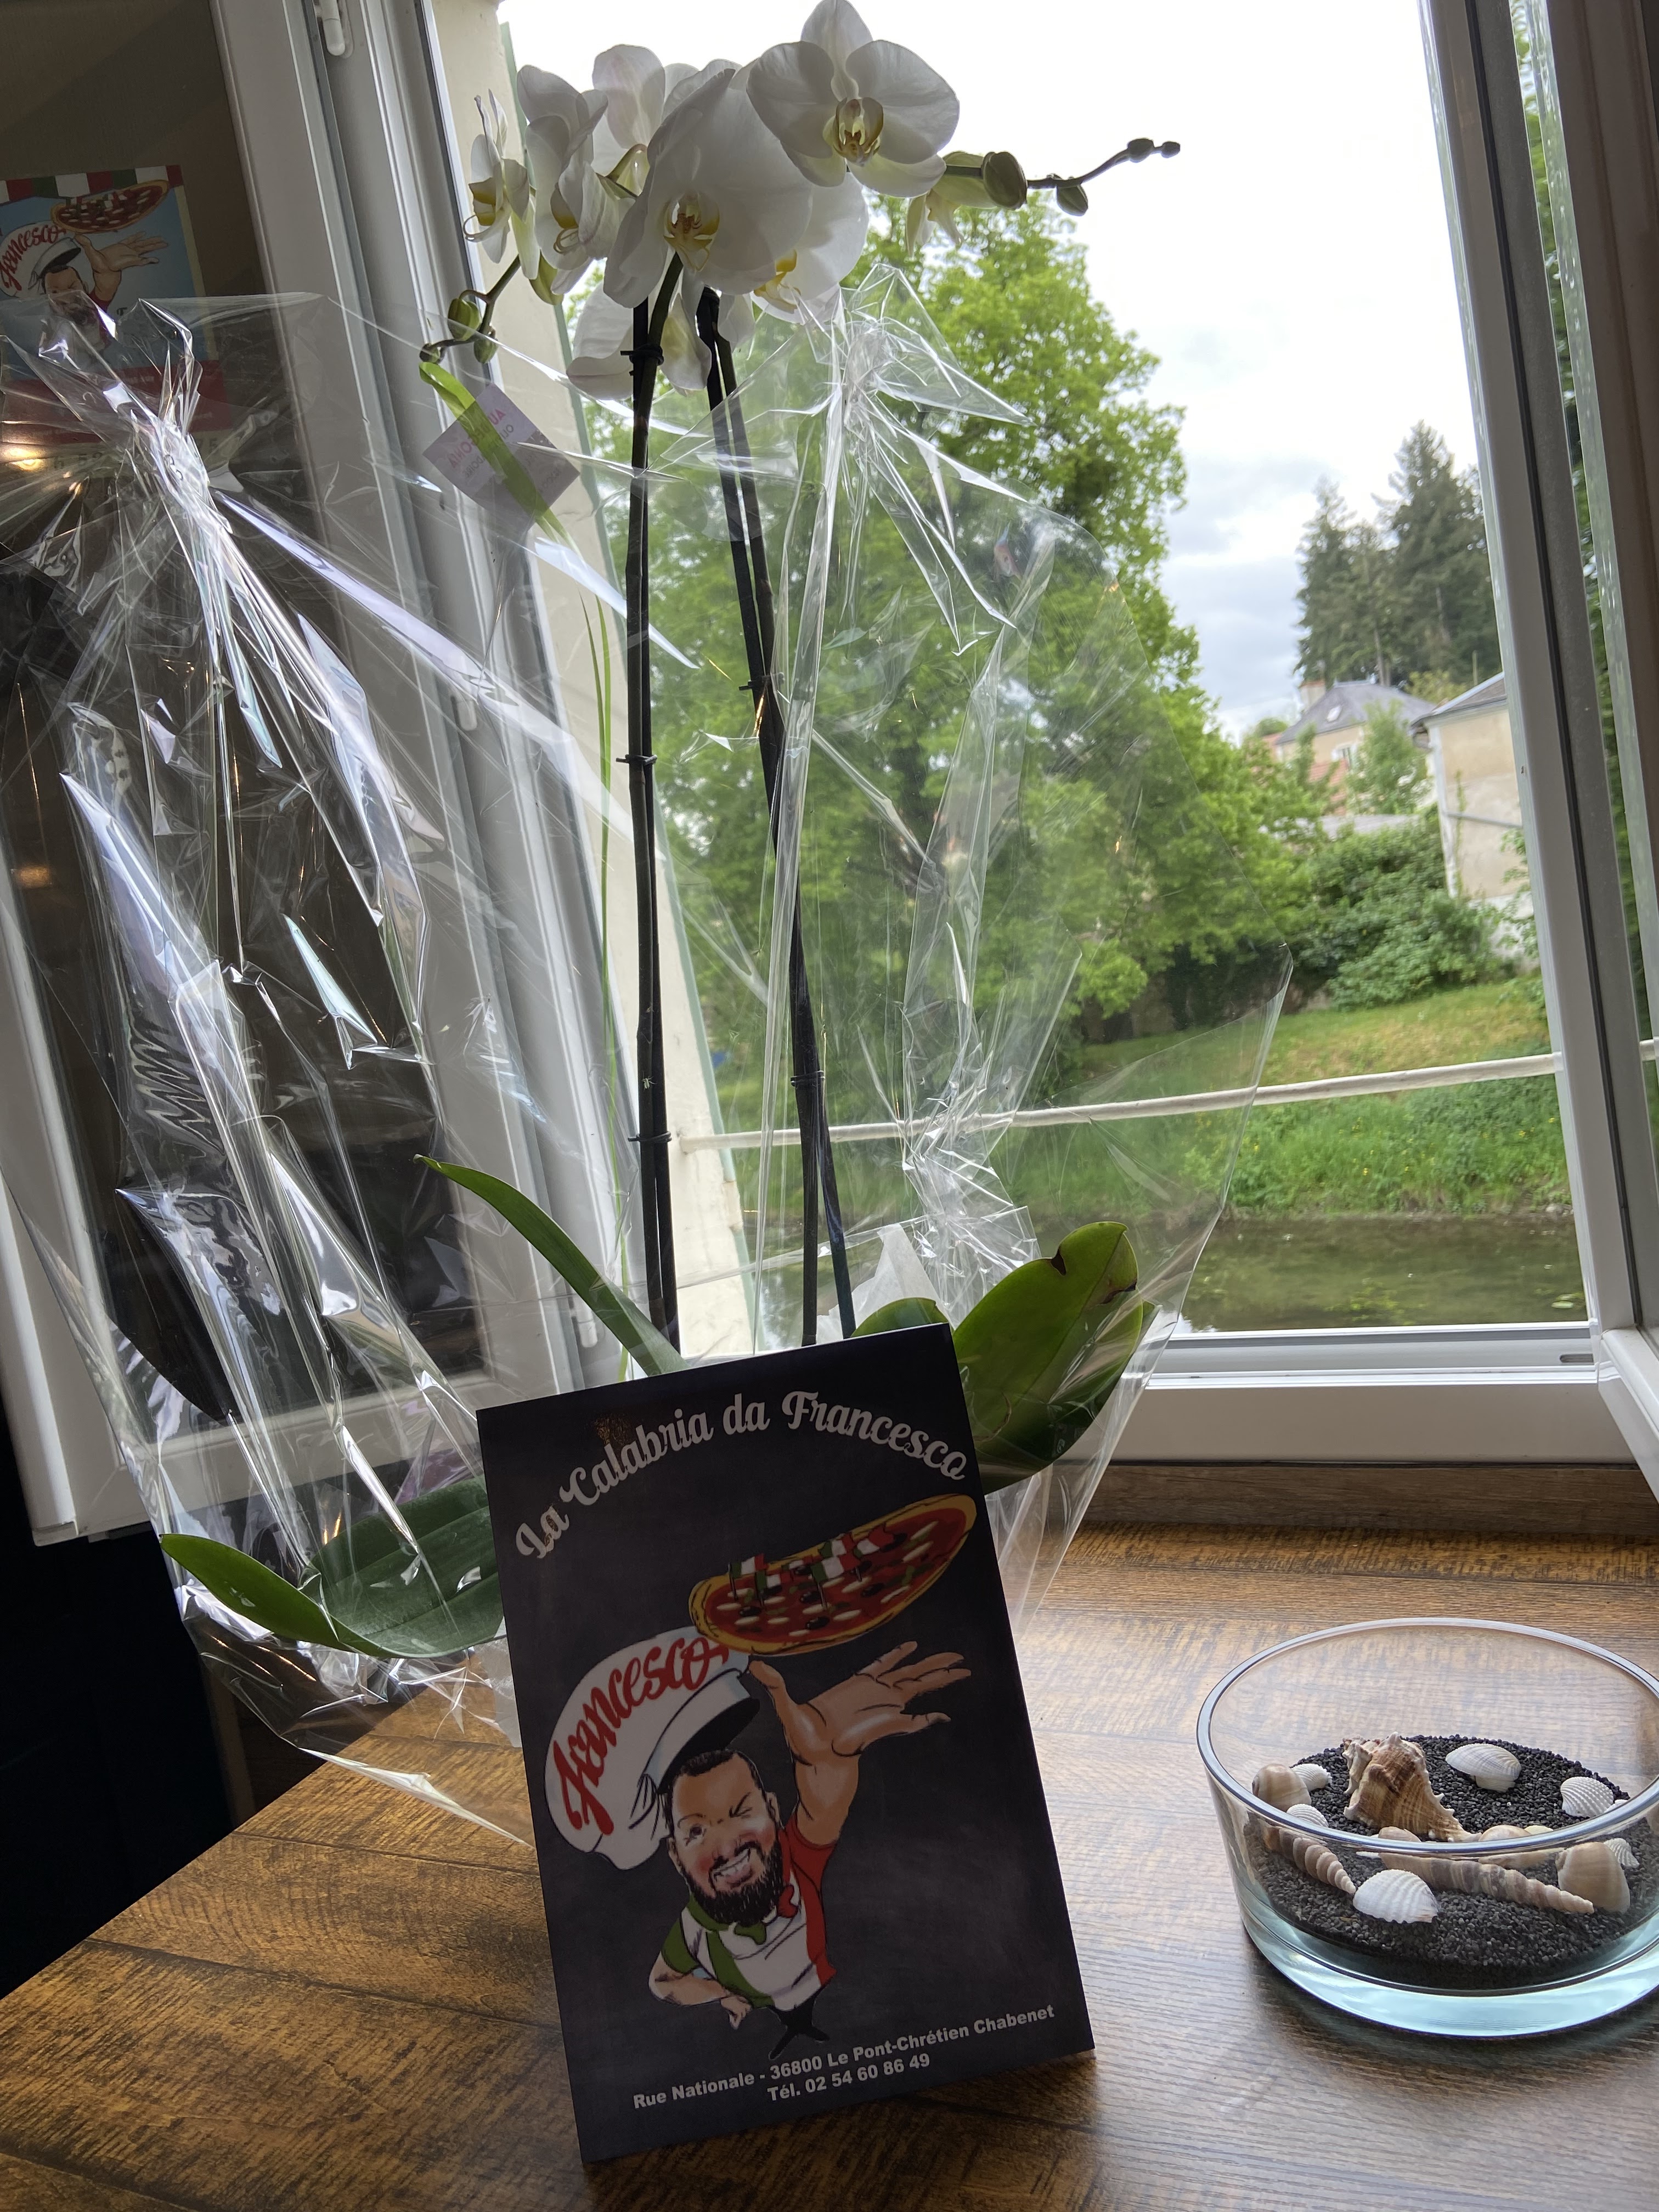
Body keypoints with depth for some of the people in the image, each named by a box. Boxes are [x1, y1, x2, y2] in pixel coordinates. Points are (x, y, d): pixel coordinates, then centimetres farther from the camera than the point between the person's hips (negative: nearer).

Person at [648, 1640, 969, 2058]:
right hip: (775, 2044, 3)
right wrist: (715, 1992, -16)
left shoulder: (800, 1857, -29)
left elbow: (823, 1803, -55)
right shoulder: (694, 1927, -20)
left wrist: (828, 1749, -77)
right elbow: (662, 1982, 4)